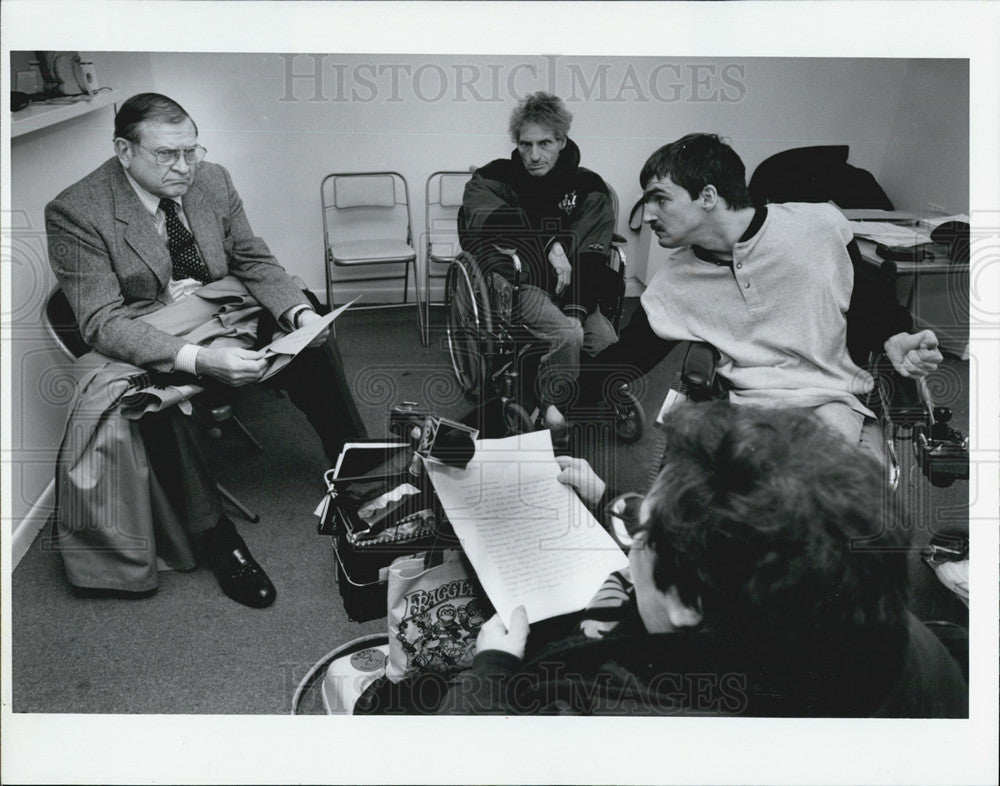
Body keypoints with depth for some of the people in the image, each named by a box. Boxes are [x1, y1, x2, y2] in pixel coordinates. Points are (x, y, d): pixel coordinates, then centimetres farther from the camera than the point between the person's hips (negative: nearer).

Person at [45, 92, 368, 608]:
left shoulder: (212, 181, 0)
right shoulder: (75, 212, -16)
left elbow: (254, 261, 9)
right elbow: (102, 322, -22)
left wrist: (301, 313, -13)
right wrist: (197, 359, -37)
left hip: (224, 313, 6)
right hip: (142, 342, -5)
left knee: (312, 337, -11)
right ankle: (211, 534, -21)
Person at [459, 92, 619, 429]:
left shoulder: (587, 186, 8)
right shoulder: (495, 178, 4)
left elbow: (591, 255, -2)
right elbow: (482, 216, -20)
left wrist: (575, 310, -18)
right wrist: (549, 244, -25)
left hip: (569, 287, 3)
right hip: (515, 281, -3)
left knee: (607, 341, -23)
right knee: (567, 335, -29)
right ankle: (550, 407, -7)